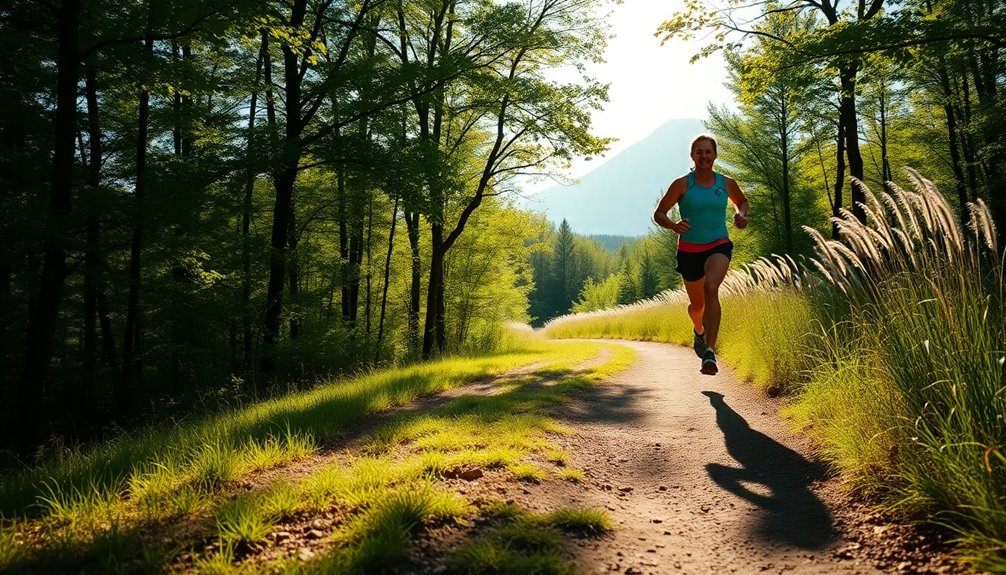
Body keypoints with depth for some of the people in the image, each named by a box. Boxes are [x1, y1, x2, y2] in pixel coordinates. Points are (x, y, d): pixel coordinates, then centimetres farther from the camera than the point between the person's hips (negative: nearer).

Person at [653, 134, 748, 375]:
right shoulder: (682, 184, -7)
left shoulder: (726, 183, 1)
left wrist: (741, 215, 0)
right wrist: (674, 226, -25)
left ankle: (710, 352, -32)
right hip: (689, 249, 0)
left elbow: (742, 200, 23)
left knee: (711, 288, -30)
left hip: (719, 246, 0)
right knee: (697, 305, 15)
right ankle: (699, 330, 54)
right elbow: (658, 214, -4)